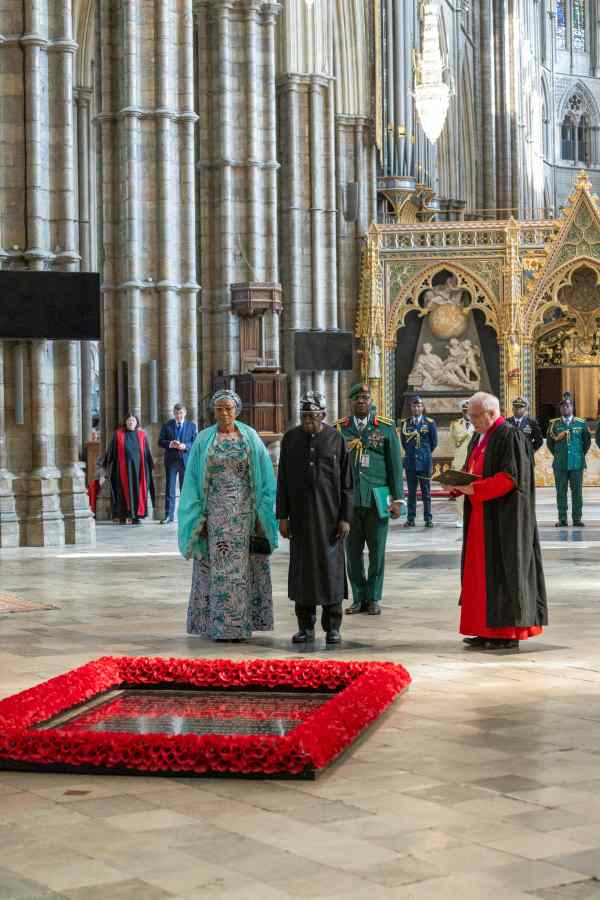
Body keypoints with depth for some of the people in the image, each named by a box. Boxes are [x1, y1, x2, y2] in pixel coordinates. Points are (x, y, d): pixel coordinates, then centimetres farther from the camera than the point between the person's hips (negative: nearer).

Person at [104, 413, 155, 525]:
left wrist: (150, 466, 7)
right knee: (124, 491, -2)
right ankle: (124, 517, 1)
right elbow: (111, 451, 4)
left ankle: (135, 516, 7)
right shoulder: (118, 435, 2)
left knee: (137, 491, 2)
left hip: (138, 468, 2)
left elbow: (147, 453, 10)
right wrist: (108, 465, 1)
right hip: (123, 468, -2)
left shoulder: (142, 435, 7)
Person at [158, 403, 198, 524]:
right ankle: (169, 515, 1)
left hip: (186, 460, 0)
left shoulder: (192, 426, 7)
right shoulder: (167, 425, 7)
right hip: (171, 460, 0)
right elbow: (160, 441, 3)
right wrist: (170, 444, -16)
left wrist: (185, 446, -17)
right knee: (169, 489, -1)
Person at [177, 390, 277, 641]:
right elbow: (194, 479, 4)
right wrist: (198, 517, -3)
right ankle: (219, 626, 0)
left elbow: (264, 477, 4)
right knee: (217, 568, -2)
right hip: (215, 512, 0)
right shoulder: (204, 439, 4)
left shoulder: (250, 437, 4)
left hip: (244, 513, 0)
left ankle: (242, 624, 6)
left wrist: (262, 514, -3)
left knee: (243, 567, 0)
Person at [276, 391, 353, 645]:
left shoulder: (336, 439, -2)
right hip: (300, 515, 2)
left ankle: (333, 627, 10)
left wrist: (345, 517, -7)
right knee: (302, 568, 5)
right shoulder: (290, 439, 4)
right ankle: (305, 626, 13)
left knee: (331, 567, 1)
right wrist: (282, 516, 2)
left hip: (329, 515, -2)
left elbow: (347, 482, -1)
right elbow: (282, 481, 6)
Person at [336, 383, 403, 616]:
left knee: (377, 551, 4)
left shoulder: (385, 428, 3)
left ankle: (373, 598, 14)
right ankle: (358, 598, 15)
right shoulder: (340, 428, 7)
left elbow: (395, 464, 4)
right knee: (353, 551, 5)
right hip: (348, 499, 1)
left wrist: (397, 499, -1)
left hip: (377, 498, -1)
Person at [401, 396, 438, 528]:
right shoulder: (405, 423, 7)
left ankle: (428, 519, 6)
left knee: (426, 492, 2)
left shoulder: (429, 423, 2)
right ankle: (411, 519, 8)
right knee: (411, 492, 5)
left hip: (425, 462, -2)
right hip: (410, 462, 2)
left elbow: (434, 442, 9)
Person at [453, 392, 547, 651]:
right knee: (481, 570, 7)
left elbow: (510, 478, -19)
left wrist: (473, 489, -24)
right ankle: (488, 630, 11)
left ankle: (508, 633, -1)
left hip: (502, 517, -9)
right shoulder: (478, 439, 15)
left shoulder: (510, 437, -12)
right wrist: (458, 484, -1)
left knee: (502, 570, -6)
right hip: (481, 517, 9)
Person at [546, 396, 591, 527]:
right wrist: (557, 455, 8)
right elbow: (550, 441, 12)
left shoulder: (581, 423, 5)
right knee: (561, 491, 0)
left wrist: (581, 455, 9)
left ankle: (577, 519, 4)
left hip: (577, 463, 0)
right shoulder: (554, 424, 6)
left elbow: (587, 440, 13)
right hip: (560, 464, 0)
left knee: (577, 491, 0)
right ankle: (562, 519, 5)